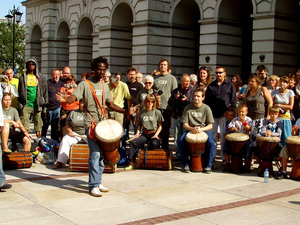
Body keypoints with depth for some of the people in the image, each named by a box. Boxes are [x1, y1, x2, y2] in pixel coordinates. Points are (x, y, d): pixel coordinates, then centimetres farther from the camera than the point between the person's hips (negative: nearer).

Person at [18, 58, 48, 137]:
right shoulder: (23, 77, 10)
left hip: (37, 105, 1)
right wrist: (20, 103, 1)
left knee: (38, 123, 3)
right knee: (25, 124, -6)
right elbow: (19, 91, 10)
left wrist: (45, 104, 3)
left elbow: (45, 91, 9)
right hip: (26, 105, 0)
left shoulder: (41, 78, 10)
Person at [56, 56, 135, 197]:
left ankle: (98, 182, 19)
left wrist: (126, 111, 8)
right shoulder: (85, 84, -2)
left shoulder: (104, 86, 15)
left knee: (101, 154, 8)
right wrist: (65, 99, -37)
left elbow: (110, 104, 19)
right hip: (91, 123, -6)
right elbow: (73, 98, -15)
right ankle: (93, 186, -8)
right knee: (95, 154, -12)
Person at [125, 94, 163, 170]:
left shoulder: (157, 112, 1)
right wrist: (138, 132, 1)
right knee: (133, 142, -22)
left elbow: (160, 125, 3)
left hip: (154, 134, -3)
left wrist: (156, 134, -10)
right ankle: (132, 163, -17)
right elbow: (139, 124, 18)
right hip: (144, 134, 3)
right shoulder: (142, 112, 9)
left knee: (154, 144, -34)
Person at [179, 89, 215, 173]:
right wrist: (192, 129, -21)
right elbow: (185, 124, 1)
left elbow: (210, 126, -3)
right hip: (190, 129, 1)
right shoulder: (188, 108, 0)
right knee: (181, 141, -28)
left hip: (204, 129, -1)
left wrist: (201, 129, -22)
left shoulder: (206, 108, -1)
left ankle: (208, 165, -9)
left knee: (211, 143, -29)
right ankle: (186, 164, -11)